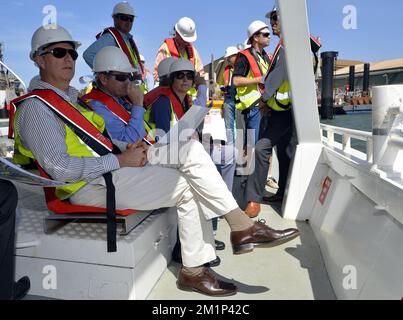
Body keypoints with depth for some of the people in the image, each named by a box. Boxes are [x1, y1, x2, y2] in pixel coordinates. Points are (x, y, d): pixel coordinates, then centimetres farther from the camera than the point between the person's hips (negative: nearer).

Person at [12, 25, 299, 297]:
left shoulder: (74, 96, 22)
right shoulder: (35, 107, -7)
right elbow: (60, 168, -18)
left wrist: (127, 151, 3)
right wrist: (119, 160, -17)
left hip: (112, 168, 8)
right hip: (92, 186, -8)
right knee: (186, 185, -19)